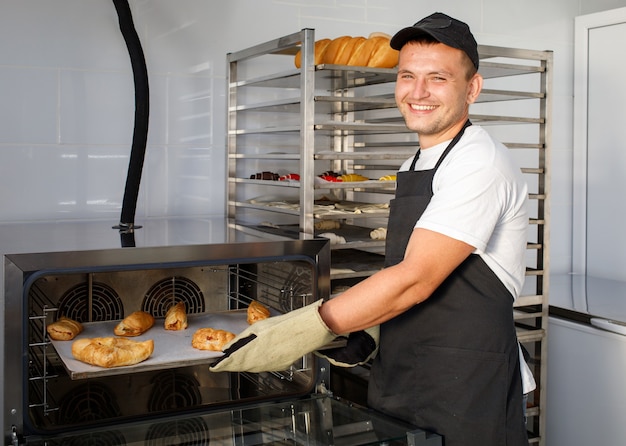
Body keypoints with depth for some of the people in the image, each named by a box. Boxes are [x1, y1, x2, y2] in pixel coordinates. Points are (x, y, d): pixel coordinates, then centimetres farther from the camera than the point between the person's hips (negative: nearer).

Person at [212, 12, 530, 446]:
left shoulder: (480, 164, -18)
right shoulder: (415, 167, 12)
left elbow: (414, 279, -25)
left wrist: (303, 329, -25)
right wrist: (371, 329, 3)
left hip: (466, 392, -8)